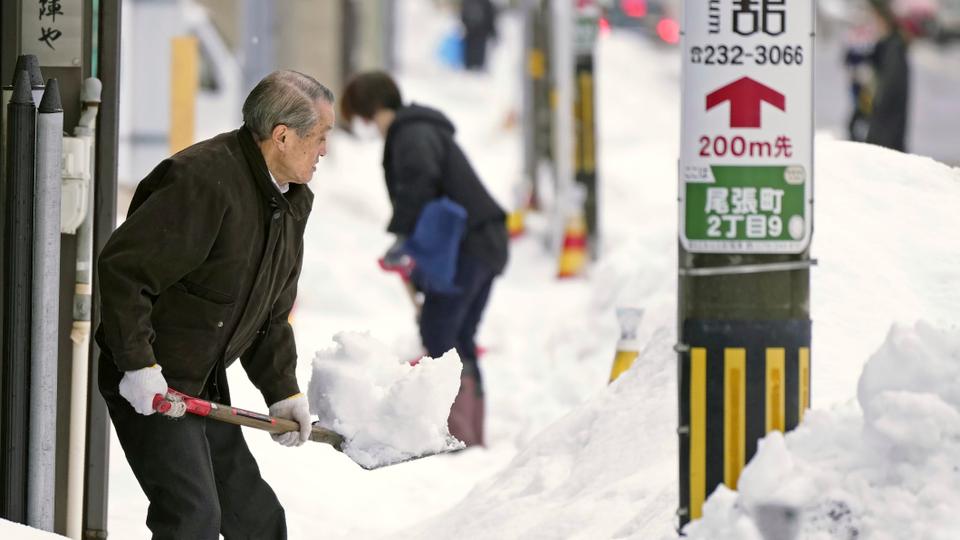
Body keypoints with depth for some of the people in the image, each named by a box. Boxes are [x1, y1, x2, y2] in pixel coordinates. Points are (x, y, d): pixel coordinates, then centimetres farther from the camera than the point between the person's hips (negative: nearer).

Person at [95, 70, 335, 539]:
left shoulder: (293, 201, 8)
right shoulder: (204, 183, -24)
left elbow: (271, 314, 17)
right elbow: (121, 267, -26)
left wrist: (282, 392, 8)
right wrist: (138, 365, -27)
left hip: (205, 386, 9)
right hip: (145, 380, -9)